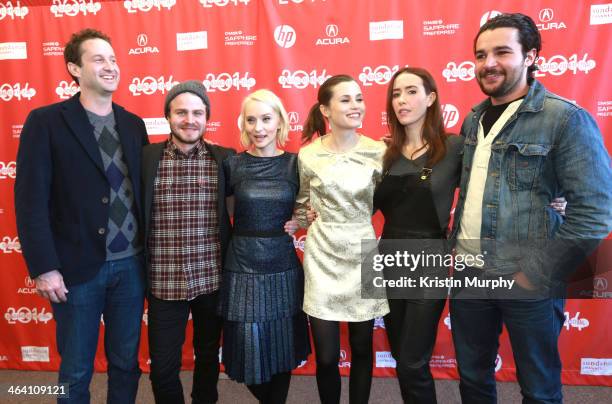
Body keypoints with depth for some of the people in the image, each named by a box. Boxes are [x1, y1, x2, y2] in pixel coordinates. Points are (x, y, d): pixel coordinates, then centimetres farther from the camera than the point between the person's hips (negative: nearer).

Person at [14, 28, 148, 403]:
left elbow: (143, 189, 9)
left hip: (131, 264, 4)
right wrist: (44, 267, -12)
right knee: (76, 370, 13)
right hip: (77, 267, -3)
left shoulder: (133, 124, 8)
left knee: (126, 362, 16)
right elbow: (31, 200, -9)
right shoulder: (46, 121, -5)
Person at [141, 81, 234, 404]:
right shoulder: (146, 158, -4)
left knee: (208, 356, 19)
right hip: (164, 282, 0)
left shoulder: (226, 159, -4)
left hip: (212, 279, 1)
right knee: (162, 366, 9)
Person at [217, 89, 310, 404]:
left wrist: (298, 223, -6)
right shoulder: (232, 165, -2)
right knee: (247, 351, 8)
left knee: (283, 350, 11)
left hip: (283, 270, 1)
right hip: (242, 270, 0)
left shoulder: (295, 163, -1)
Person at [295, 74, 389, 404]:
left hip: (363, 256, 1)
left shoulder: (378, 152, -4)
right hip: (322, 258, 0)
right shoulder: (308, 155, -4)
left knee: (361, 349, 14)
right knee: (326, 356, 5)